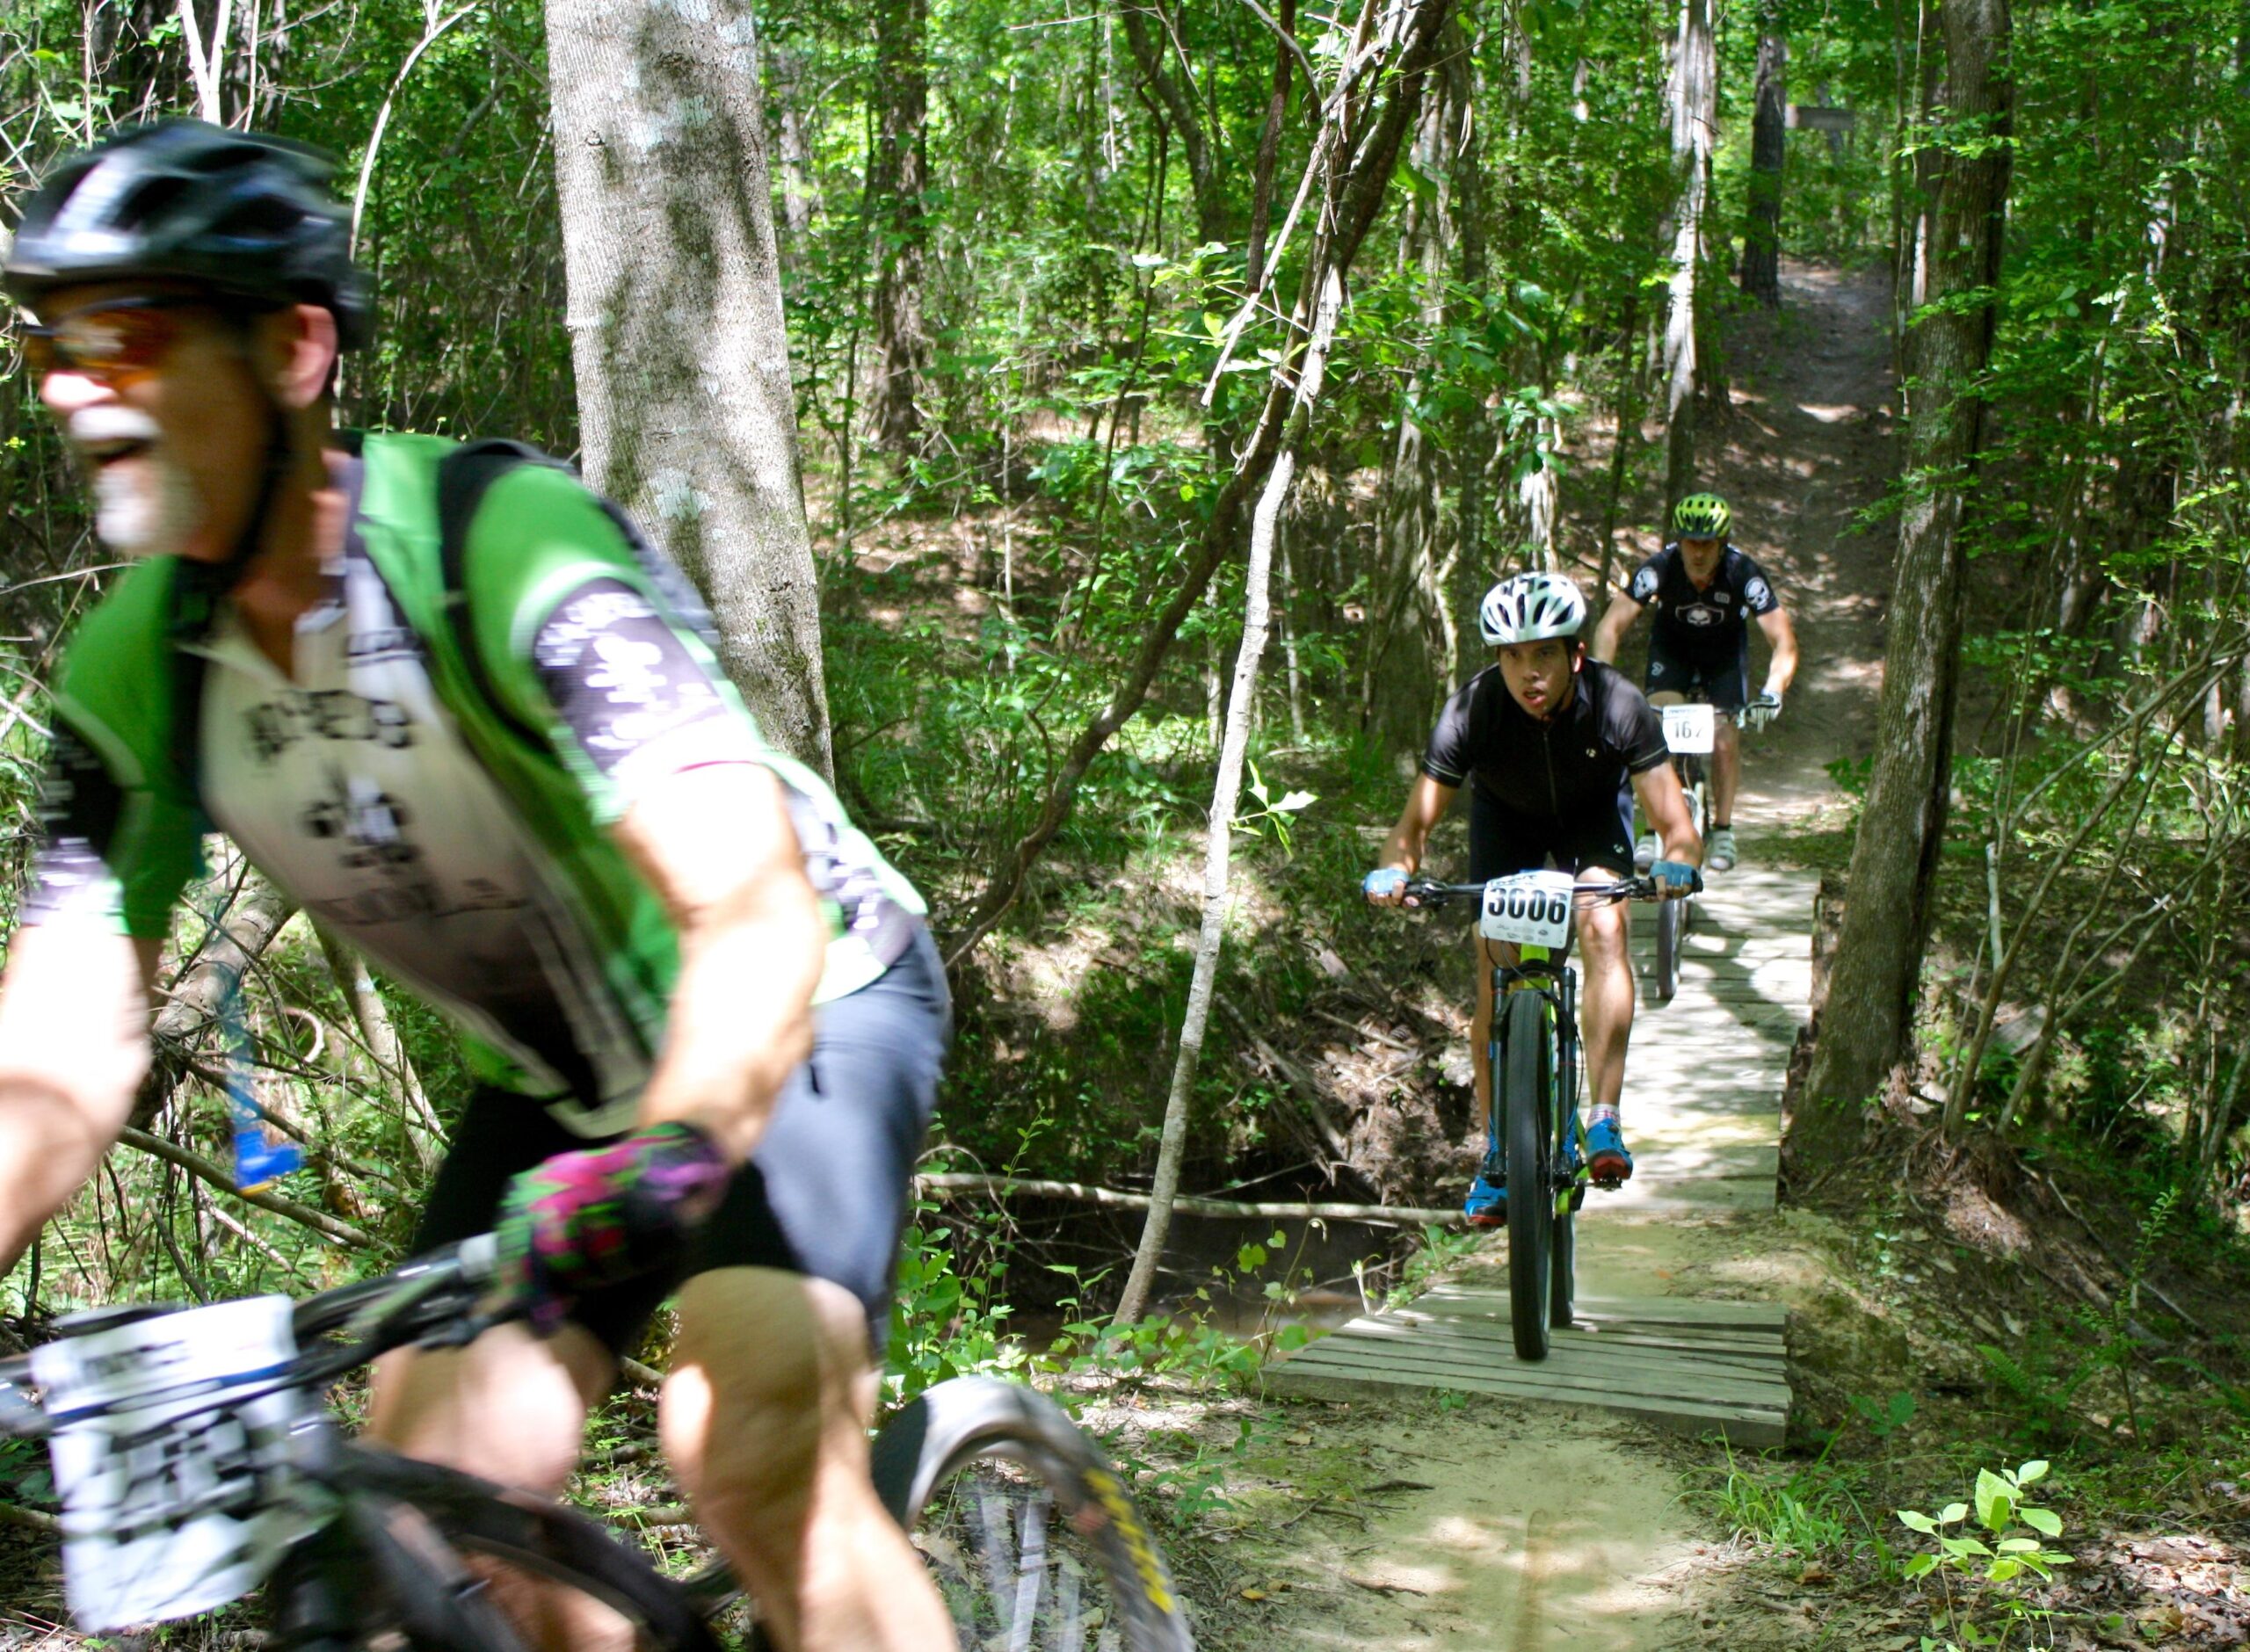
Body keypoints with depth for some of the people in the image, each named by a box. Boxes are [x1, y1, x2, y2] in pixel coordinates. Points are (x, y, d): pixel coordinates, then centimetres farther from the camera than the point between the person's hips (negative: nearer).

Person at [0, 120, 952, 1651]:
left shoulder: (511, 548, -31)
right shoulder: (134, 676, -13)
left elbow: (754, 921, -40)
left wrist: (662, 1163, -58)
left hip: (804, 1004, -6)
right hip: (560, 1077, 6)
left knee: (754, 1458, -26)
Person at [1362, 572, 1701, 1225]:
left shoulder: (1616, 705, -35)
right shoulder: (1472, 708, -34)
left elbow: (1676, 822, -35)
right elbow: (1416, 822, -29)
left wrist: (1677, 864, -57)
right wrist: (1394, 870, -51)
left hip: (1592, 813, -1)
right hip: (1505, 816, 1)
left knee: (1603, 931, -27)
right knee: (1496, 971, -10)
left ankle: (1604, 1120, -23)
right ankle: (1498, 1152, 0)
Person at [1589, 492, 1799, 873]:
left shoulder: (1743, 574, -32)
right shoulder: (1658, 569, -32)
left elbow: (1784, 643, -32)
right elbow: (1610, 627, -33)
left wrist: (1773, 692, -48)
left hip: (1724, 652, 0)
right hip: (1672, 647, 0)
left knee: (1725, 738, -11)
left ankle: (1723, 830, 8)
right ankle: (1655, 830, -13)